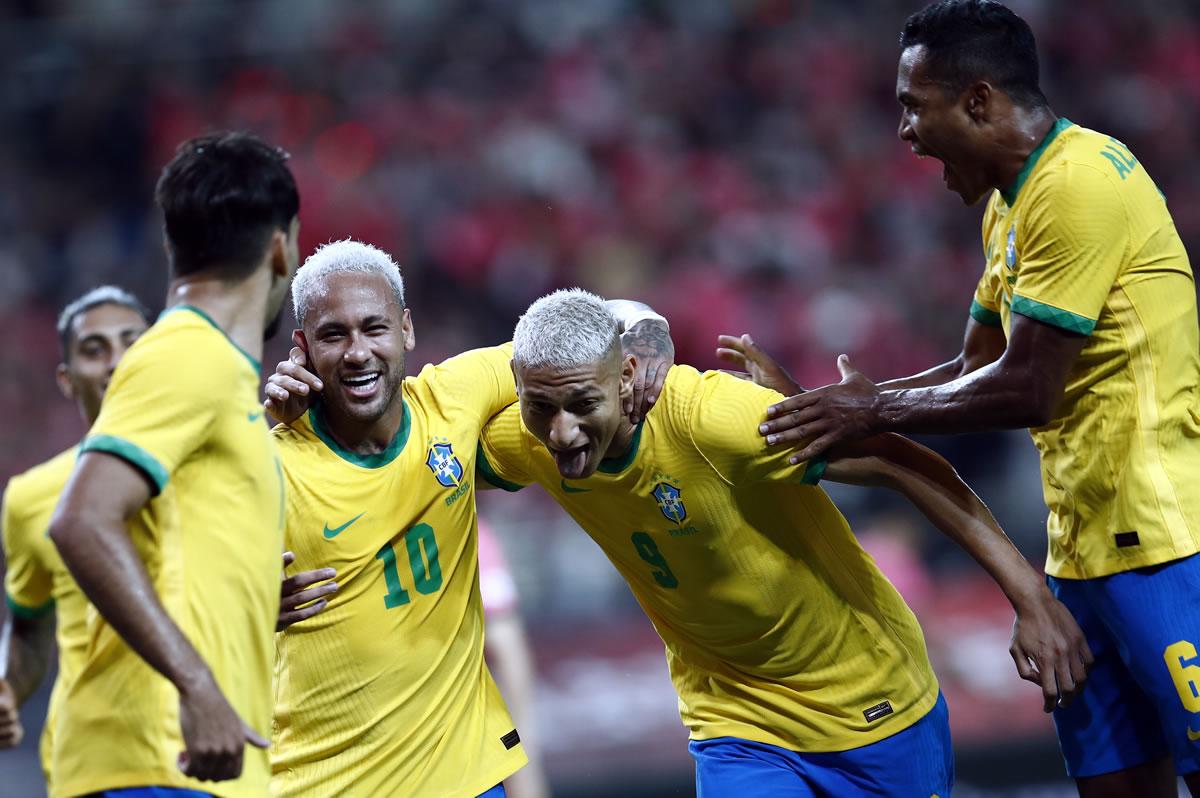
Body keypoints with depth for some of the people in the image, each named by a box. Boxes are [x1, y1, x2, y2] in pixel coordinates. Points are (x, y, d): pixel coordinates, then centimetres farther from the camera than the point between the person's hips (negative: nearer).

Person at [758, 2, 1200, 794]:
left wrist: (876, 413, -7)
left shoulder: (1080, 180, -16)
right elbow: (976, 368, 21)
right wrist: (831, 408, 11)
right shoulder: (1013, 201, 17)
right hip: (1087, 546, 10)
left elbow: (1026, 391, -18)